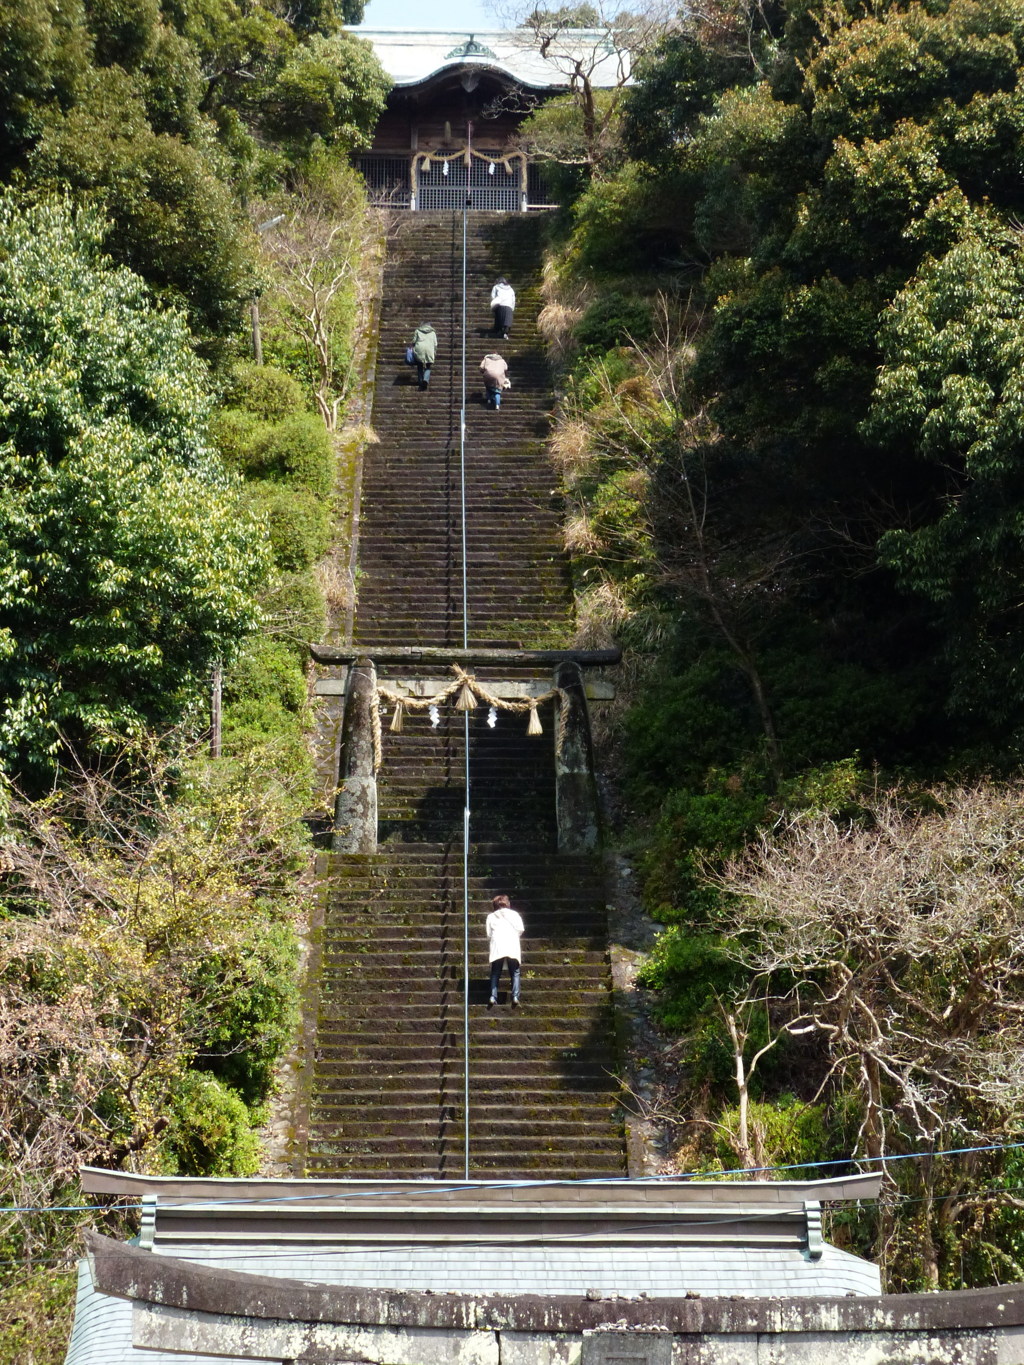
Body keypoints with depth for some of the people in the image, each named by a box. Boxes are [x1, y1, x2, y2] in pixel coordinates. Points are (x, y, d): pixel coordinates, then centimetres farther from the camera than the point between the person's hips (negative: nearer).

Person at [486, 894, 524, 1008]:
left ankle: (493, 997, -10)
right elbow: (520, 930, 6)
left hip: (497, 947, 0)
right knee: (515, 973, 4)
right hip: (512, 946, 0)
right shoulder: (514, 914, 16)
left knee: (495, 974, 6)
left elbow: (488, 934, 8)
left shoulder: (491, 916, 18)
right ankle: (515, 997, -12)